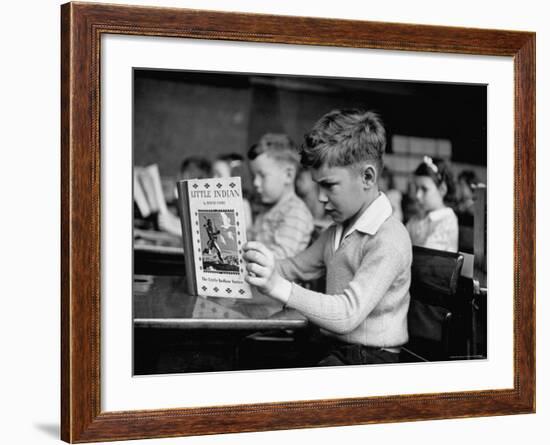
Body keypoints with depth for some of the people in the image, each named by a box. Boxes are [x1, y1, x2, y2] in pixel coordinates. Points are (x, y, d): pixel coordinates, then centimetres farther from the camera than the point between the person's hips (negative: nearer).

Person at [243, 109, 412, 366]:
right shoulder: (337, 232, 13)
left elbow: (348, 315, -27)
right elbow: (296, 268, 28)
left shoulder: (389, 240, -17)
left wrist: (279, 287, -37)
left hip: (368, 362, -9)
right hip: (329, 350, 9)